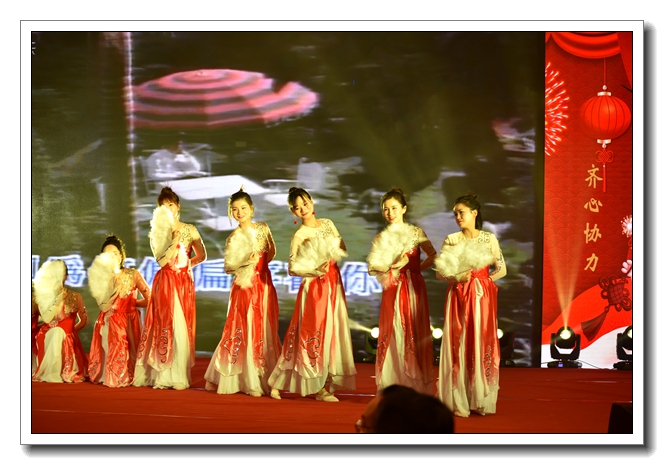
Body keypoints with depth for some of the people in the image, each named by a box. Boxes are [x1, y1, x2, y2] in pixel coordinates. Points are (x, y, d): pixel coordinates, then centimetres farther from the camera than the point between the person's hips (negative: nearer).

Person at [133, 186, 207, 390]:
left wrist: (187, 264, 4)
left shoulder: (189, 230, 5)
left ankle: (179, 377, -1)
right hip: (164, 283, 0)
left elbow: (201, 255, 16)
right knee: (164, 328, -1)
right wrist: (176, 241, -15)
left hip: (184, 283, 0)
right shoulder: (156, 232, 3)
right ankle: (162, 377, 0)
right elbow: (161, 260, -9)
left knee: (182, 328, -2)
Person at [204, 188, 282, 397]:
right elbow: (228, 267, -9)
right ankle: (250, 382, 5)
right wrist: (247, 263, -22)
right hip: (246, 287, -5)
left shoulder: (263, 228, 5)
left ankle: (265, 378, 13)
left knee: (267, 331, 6)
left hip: (265, 285, 5)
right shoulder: (234, 237, -7)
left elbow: (271, 252, 19)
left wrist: (259, 262, 3)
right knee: (247, 332, -4)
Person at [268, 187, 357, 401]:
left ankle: (326, 382, 10)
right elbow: (292, 268, -10)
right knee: (315, 331, -4)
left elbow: (343, 248, 15)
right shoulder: (299, 235, -8)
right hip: (314, 286, -6)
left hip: (333, 283, 6)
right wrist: (316, 271, -19)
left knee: (332, 331, 4)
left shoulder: (327, 224, 8)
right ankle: (318, 387, 3)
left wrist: (331, 254, -5)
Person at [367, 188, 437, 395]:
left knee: (414, 334, -3)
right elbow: (372, 268, 0)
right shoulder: (380, 239, 8)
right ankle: (393, 390, 3)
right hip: (392, 290, 2)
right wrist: (391, 266, -15)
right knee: (392, 335, -1)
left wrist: (416, 267, -10)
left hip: (414, 287, -1)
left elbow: (433, 256, -2)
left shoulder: (416, 232, 3)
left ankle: (416, 388, 0)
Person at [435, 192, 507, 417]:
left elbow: (502, 269, 9)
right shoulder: (451, 240, 4)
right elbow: (440, 272, 2)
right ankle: (459, 402, -1)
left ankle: (480, 400, 6)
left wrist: (482, 279, -3)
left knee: (482, 344, -1)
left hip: (482, 297, 0)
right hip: (458, 297, 0)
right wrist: (457, 278, -14)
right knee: (458, 345, -4)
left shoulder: (489, 238, 4)